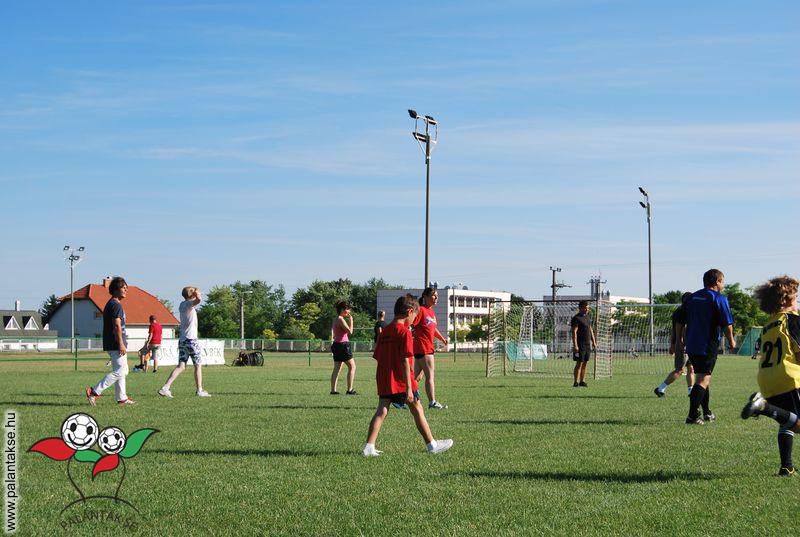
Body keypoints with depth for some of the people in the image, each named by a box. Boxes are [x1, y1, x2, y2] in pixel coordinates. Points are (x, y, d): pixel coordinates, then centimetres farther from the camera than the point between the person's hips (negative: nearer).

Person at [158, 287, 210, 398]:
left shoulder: (182, 305, 14)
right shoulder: (189, 304, -10)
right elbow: (198, 300, -33)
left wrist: (197, 295, 28)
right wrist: (198, 295, -13)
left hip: (182, 339, 7)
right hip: (191, 339, -7)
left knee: (181, 366, 5)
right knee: (198, 365, 5)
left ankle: (165, 388, -7)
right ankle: (199, 390, 9)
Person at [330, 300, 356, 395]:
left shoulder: (336, 319, 15)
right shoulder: (340, 319, -15)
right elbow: (350, 331, -19)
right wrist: (350, 319, -12)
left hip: (337, 344, 10)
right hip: (342, 344, -10)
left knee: (337, 369, 8)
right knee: (352, 366, -3)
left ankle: (333, 390, 6)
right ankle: (350, 389, -4)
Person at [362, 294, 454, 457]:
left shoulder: (384, 332, 11)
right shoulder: (404, 332, -12)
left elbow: (378, 357, 13)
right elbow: (405, 361, -18)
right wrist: (409, 388, -18)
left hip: (384, 380, 6)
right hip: (401, 381, -6)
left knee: (381, 411, 2)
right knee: (417, 410, 7)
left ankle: (369, 447, -8)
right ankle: (432, 445, 17)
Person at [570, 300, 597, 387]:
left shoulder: (588, 317, 16)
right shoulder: (576, 318, -10)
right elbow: (574, 332, -15)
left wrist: (594, 342, 18)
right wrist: (575, 345, -21)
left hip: (588, 344, 8)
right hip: (580, 345, -8)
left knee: (585, 363, 8)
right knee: (579, 363, -7)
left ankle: (582, 381, 14)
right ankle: (576, 382, -5)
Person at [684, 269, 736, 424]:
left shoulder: (692, 297, 13)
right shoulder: (719, 299, -9)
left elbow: (682, 322, 18)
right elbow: (727, 324, -11)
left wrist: (681, 341, 26)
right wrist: (731, 341, 5)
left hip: (691, 345, 7)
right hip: (709, 346, -7)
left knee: (704, 377, 20)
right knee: (703, 380, -8)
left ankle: (707, 413, 29)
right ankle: (693, 416, -16)